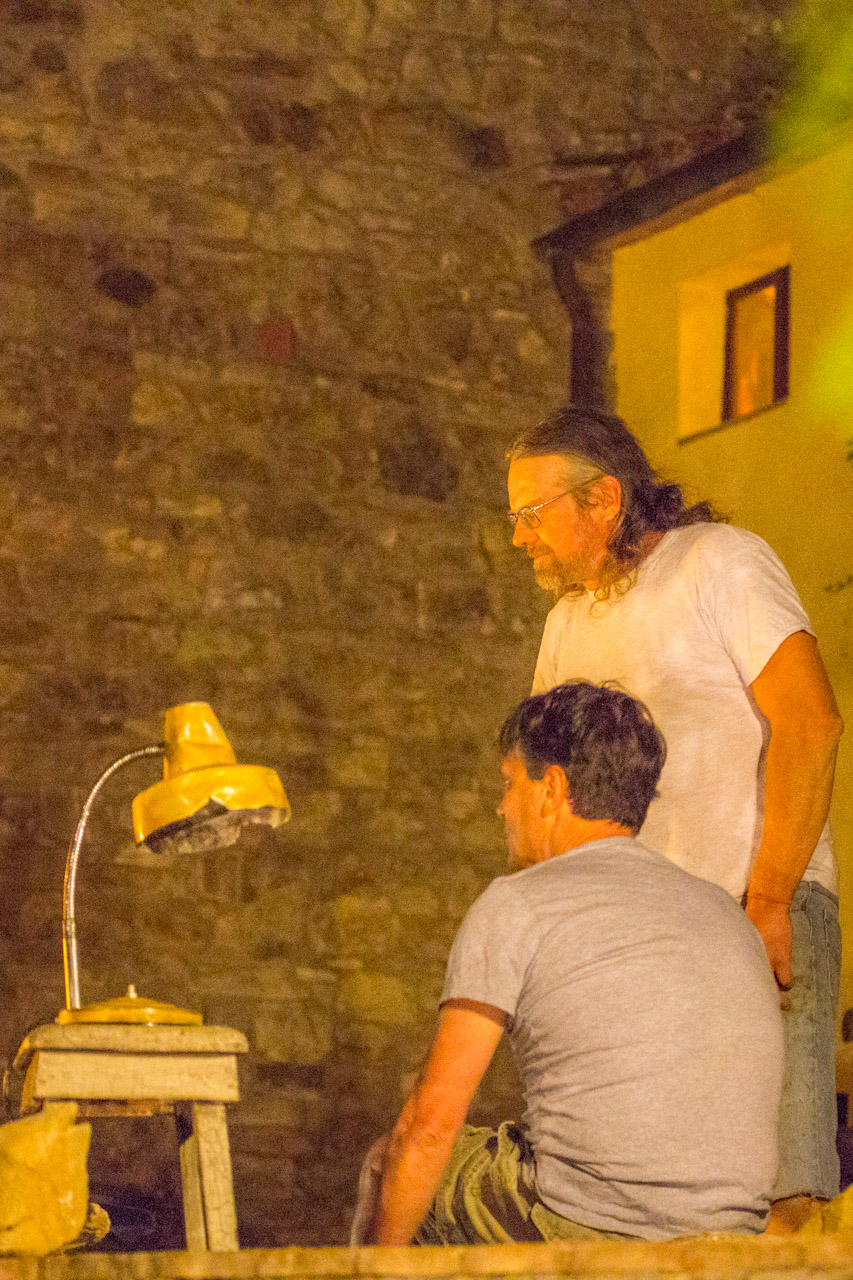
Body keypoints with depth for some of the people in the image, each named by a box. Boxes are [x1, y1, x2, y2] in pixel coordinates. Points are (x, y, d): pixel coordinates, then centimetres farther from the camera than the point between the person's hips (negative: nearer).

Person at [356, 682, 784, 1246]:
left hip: (581, 1238, -6)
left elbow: (432, 1122, -6)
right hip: (730, 1251, 6)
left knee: (393, 1163, 22)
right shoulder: (730, 914, 14)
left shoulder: (515, 905, -3)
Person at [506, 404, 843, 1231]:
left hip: (761, 909, -6)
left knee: (782, 1189, -15)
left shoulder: (722, 563, -3)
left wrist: (769, 903, -17)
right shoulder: (569, 620, 19)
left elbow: (809, 723, -13)